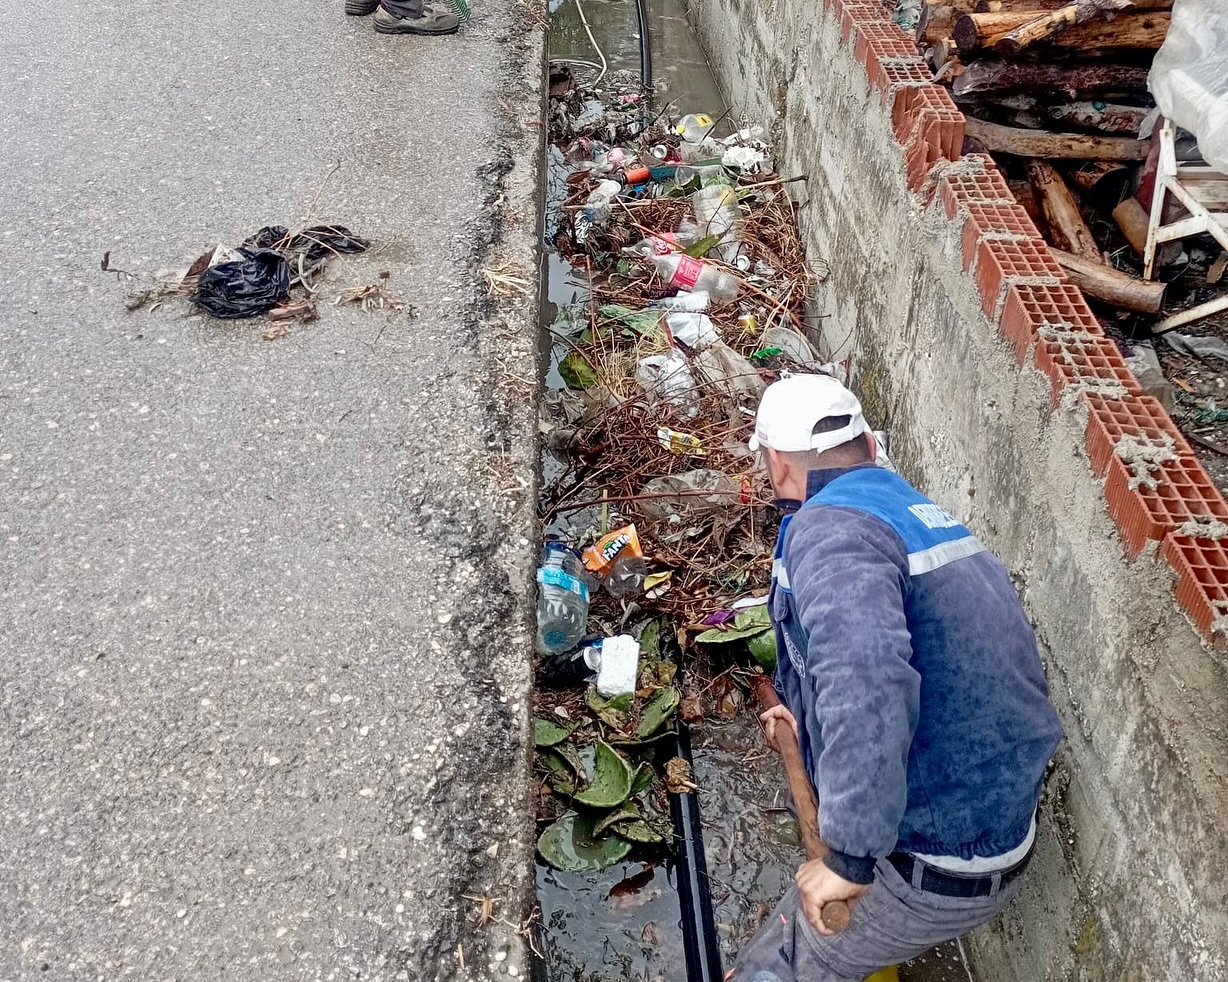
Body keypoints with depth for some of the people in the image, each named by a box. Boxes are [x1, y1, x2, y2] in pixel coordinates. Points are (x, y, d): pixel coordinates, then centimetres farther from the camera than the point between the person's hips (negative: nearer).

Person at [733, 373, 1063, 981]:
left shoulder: (830, 527, -22)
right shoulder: (917, 513, 9)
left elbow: (864, 679, -40)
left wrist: (850, 857, -34)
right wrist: (809, 717, 31)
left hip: (933, 873, -9)